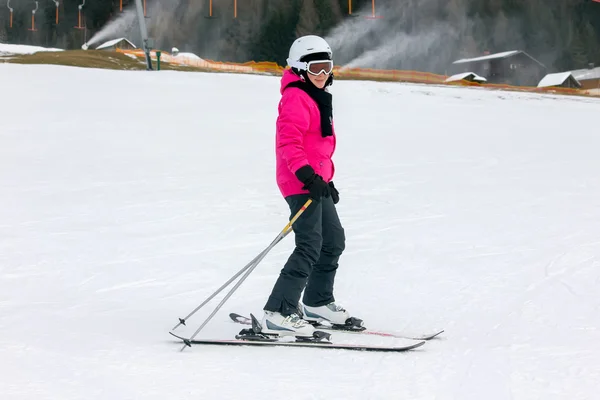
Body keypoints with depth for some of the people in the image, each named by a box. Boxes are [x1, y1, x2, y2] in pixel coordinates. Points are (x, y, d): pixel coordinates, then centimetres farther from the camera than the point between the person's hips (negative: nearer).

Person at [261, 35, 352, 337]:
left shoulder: (318, 98, 19)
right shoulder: (296, 97, -13)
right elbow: (288, 141, -23)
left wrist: (326, 179, 26)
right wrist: (307, 175, -30)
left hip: (316, 181, 10)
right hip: (301, 183, -10)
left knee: (334, 241, 18)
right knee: (310, 245, -17)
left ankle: (316, 303, 32)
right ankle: (277, 314, -20)